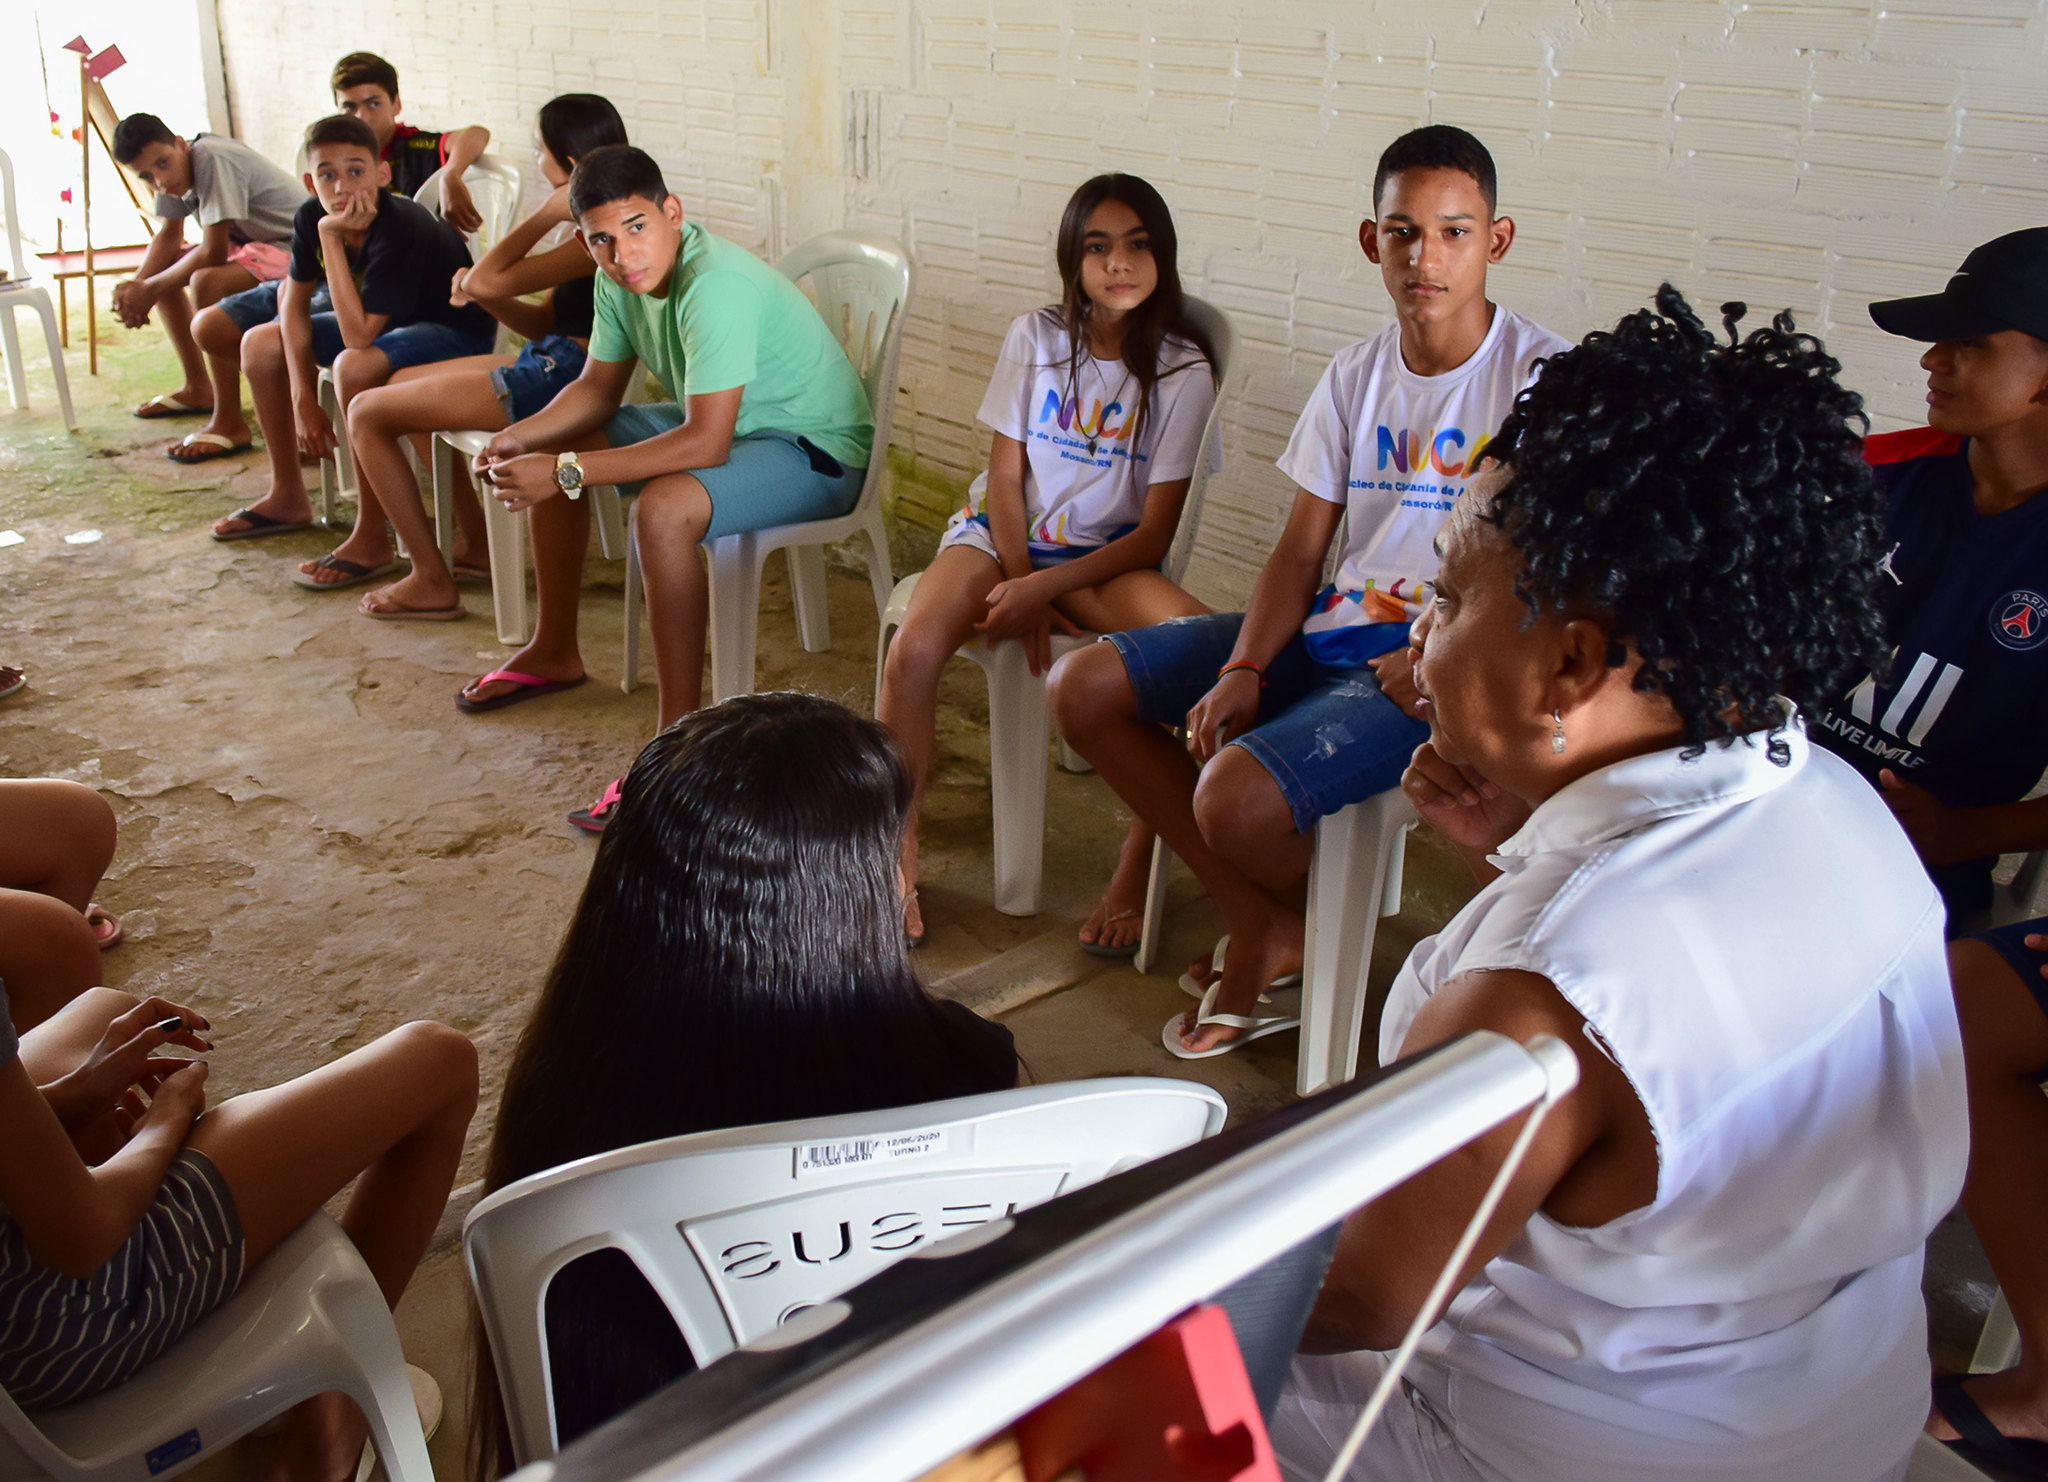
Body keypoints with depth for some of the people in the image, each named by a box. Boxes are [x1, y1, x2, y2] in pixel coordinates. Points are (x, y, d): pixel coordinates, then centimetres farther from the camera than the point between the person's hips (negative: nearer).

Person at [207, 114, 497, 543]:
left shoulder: (400, 230, -32)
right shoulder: (310, 219, -11)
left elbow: (357, 336, -37)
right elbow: (295, 304, 2)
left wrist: (331, 236, -37)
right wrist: (303, 400, -6)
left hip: (456, 330, -8)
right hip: (389, 322, 8)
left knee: (354, 365, -35)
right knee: (261, 343, 4)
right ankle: (287, 499, 18)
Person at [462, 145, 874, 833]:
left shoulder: (715, 286, -32)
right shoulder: (620, 276, -4)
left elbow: (706, 443, -36)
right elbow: (599, 388, 10)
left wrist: (566, 470, -33)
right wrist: (519, 436, -8)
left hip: (819, 450, -10)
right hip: (728, 423, 10)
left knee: (664, 508, -37)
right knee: (547, 448, 14)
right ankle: (555, 651, 28)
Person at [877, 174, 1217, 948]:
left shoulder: (1183, 370, -5)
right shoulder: (1036, 338, -1)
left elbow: (1154, 535, -8)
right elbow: (1005, 474, 1)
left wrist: (1041, 589, -19)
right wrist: (1017, 584, -13)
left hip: (1105, 556, -1)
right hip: (1002, 533, 1)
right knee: (914, 647, -30)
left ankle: (1137, 864, -20)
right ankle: (898, 854, -10)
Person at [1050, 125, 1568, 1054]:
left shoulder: (1541, 376, -10)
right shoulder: (1356, 376, 7)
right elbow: (1302, 548, 6)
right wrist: (1243, 670, -9)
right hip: (1332, 627, 7)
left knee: (1235, 796, -30)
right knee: (1082, 688, -2)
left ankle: (1307, 923, 10)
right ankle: (1257, 922, 3)